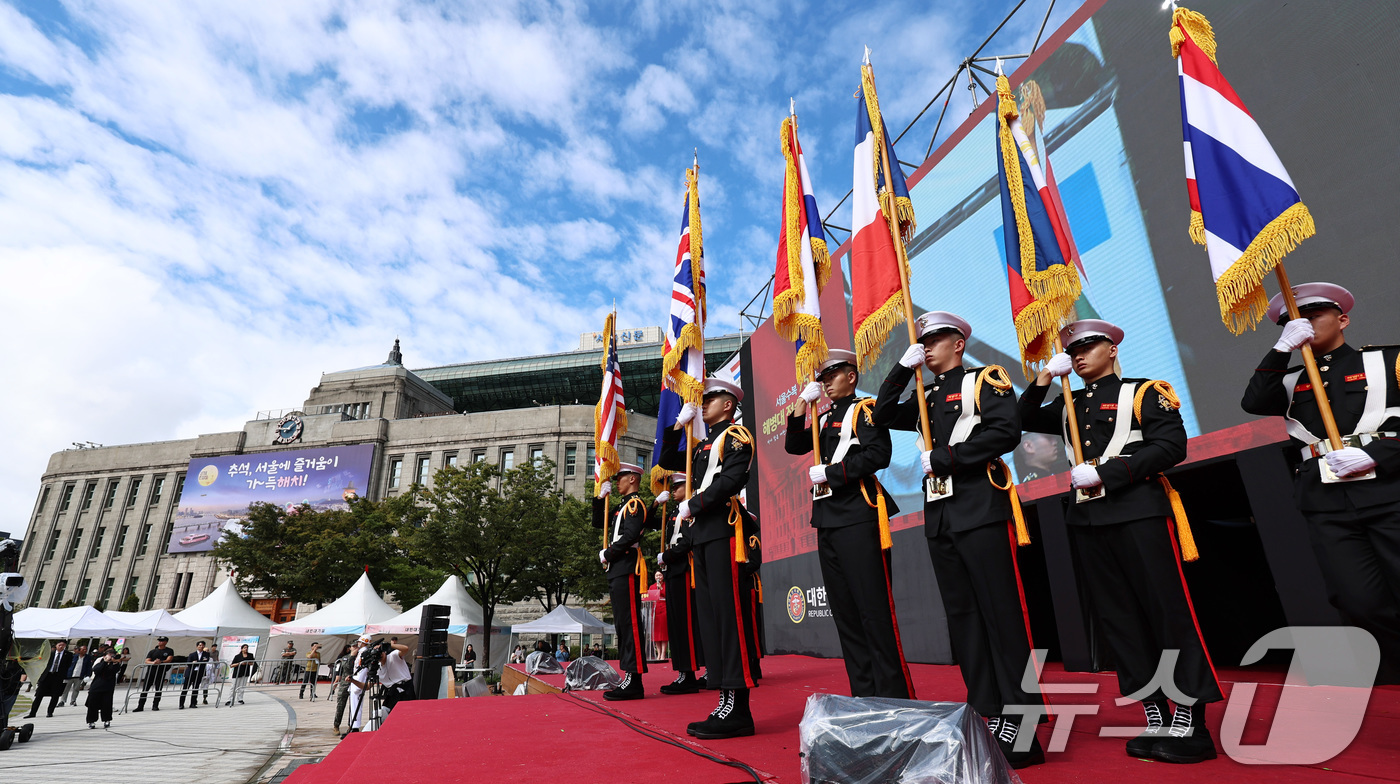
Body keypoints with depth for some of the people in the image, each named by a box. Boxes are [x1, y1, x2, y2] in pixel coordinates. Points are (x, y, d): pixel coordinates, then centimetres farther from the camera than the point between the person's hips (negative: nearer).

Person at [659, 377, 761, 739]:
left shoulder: (737, 435, 0)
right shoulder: (702, 447, 25)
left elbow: (732, 479, -14)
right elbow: (667, 461, 26)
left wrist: (692, 505, -12)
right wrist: (679, 424, 17)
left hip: (723, 530, -9)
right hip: (700, 535, 9)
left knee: (728, 612, -10)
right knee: (710, 615, 7)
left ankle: (739, 709, -6)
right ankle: (726, 702, 13)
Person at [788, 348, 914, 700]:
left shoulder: (865, 409, -1)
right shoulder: (824, 419, 21)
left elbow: (878, 454, -15)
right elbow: (794, 446, 13)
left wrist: (829, 473, -13)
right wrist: (803, 402, 7)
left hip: (858, 516, -8)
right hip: (827, 520, 8)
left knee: (875, 610, -7)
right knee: (844, 611, 11)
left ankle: (895, 696, 2)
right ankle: (863, 694, 20)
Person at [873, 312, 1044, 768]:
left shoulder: (985, 380, 1)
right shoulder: (927, 398, 20)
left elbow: (1006, 432, -13)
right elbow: (883, 417, 11)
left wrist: (943, 457, -13)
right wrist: (903, 367, 4)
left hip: (980, 512, -6)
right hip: (939, 517, 7)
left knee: (1001, 615, -3)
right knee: (962, 617, 9)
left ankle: (1020, 724, 5)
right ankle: (987, 716, 18)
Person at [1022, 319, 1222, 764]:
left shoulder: (1145, 392, 3)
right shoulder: (1070, 406, 18)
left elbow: (1171, 446, -8)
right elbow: (1025, 421, 12)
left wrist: (1105, 473, -15)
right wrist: (1045, 377, 3)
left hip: (1137, 512, -5)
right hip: (1088, 519, 6)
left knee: (1168, 611, -1)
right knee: (1117, 619, 8)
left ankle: (1190, 724, 9)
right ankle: (1155, 721, 18)